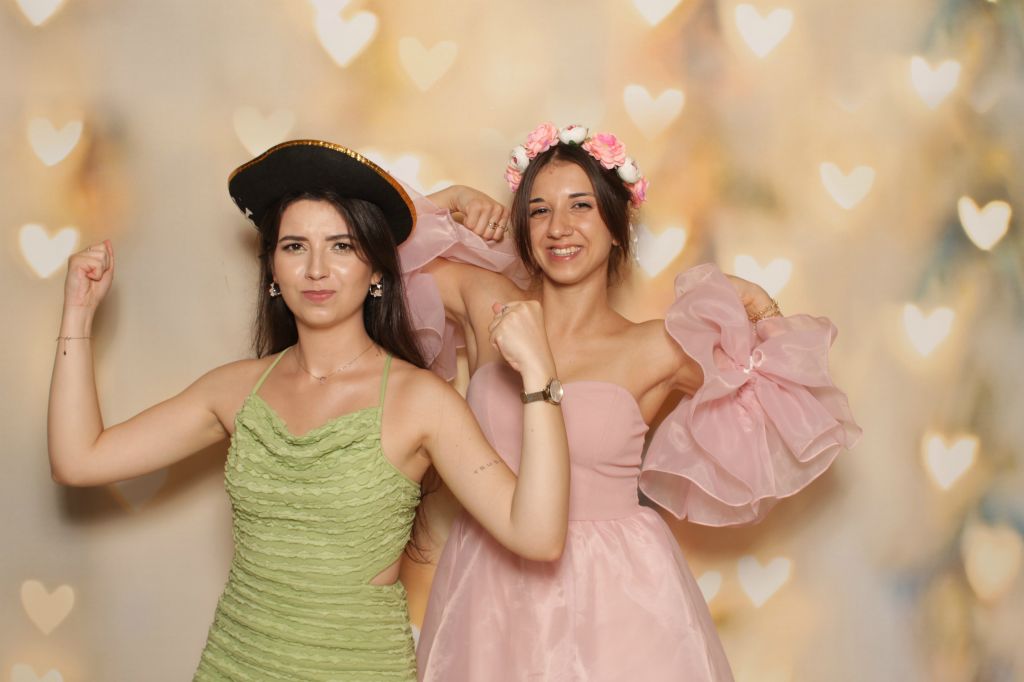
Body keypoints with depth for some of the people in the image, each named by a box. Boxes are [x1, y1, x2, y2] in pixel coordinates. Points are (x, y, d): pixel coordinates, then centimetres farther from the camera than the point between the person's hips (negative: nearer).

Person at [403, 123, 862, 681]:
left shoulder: (655, 350, -5)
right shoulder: (487, 303, 0)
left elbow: (777, 413, 1)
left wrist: (762, 313, -7)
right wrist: (449, 200, 3)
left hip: (615, 591, -1)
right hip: (491, 588, 2)